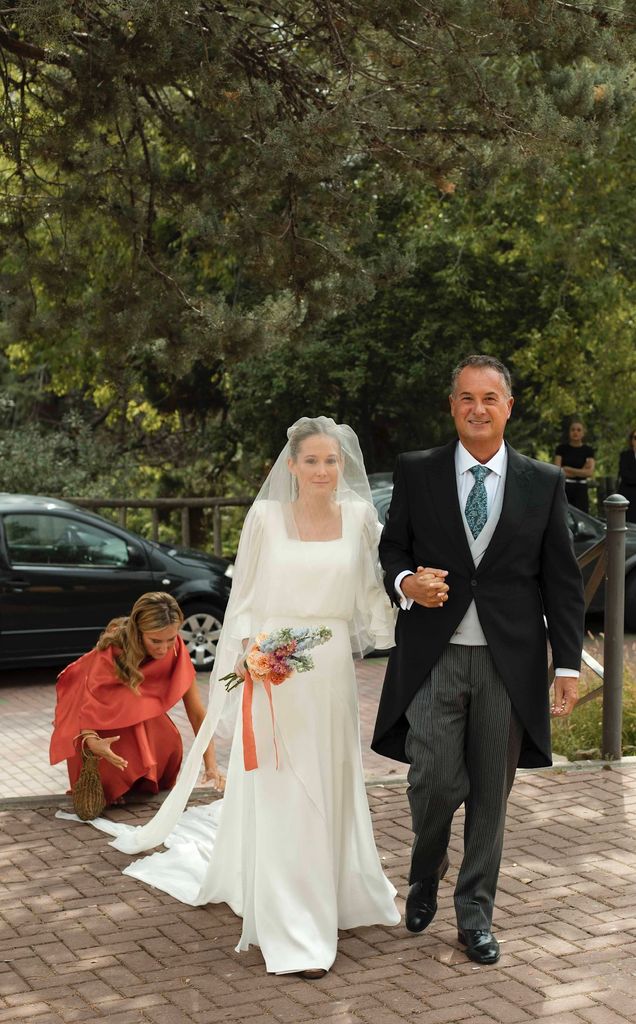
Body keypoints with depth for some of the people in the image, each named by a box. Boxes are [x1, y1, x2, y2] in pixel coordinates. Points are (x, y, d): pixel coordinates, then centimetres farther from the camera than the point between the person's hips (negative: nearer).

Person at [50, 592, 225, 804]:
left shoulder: (176, 651, -25)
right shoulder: (111, 652, -36)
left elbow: (196, 712, -21)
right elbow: (90, 706, -34)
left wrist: (211, 765, -30)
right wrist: (92, 741, -56)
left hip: (139, 707, 4)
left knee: (168, 744, -24)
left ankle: (146, 782, 6)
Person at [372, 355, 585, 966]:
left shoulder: (543, 483, 5)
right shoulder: (416, 473, 4)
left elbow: (561, 580, 5)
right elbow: (392, 548, 11)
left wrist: (568, 664, -1)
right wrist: (406, 582, -12)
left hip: (509, 663, 1)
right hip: (433, 658, -1)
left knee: (490, 794, 7)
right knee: (436, 783, -6)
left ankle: (475, 914, 25)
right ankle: (425, 875, 27)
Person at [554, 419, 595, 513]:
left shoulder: (588, 450, 7)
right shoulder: (561, 448, 5)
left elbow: (590, 473, -5)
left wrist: (567, 469, -7)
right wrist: (580, 472, -6)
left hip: (581, 489, 1)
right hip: (564, 488, -1)